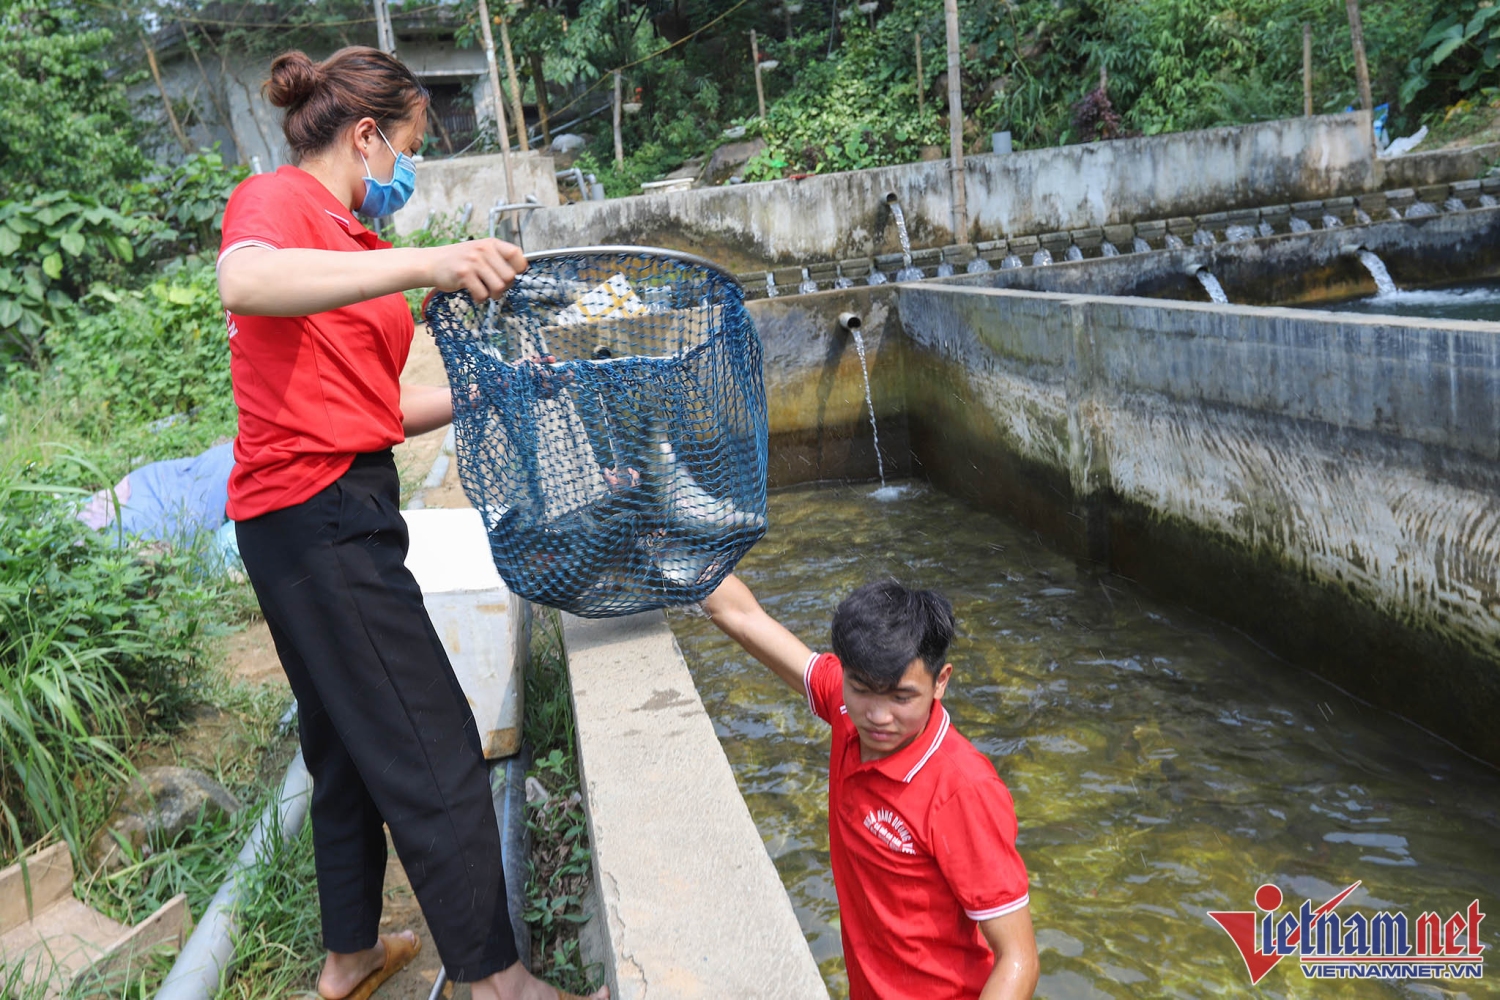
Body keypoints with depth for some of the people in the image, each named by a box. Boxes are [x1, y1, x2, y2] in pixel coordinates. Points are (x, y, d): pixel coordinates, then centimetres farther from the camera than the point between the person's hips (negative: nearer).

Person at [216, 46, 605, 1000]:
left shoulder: (350, 240, 19)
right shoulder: (275, 199, -7)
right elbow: (244, 283, -33)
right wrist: (423, 265, -41)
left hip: (337, 514, 10)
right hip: (316, 509, -10)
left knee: (353, 744, 18)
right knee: (434, 750, -6)